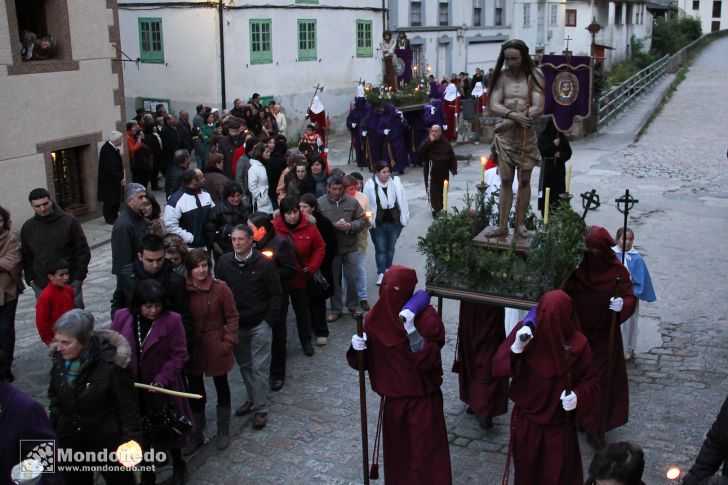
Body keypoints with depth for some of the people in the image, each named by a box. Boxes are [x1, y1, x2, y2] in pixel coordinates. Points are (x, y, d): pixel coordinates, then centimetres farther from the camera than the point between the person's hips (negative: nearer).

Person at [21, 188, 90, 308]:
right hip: (41, 286, 3)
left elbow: (83, 250, -3)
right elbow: (26, 256, 13)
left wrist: (79, 275, -7)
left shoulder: (69, 222, -6)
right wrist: (30, 279, 5)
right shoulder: (27, 227, 5)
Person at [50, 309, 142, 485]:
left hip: (108, 443, -4)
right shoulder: (60, 359, -7)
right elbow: (54, 394, 11)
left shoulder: (111, 362, -23)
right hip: (70, 443, 5)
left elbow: (128, 406, -16)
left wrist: (131, 441, -17)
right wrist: (54, 424, -1)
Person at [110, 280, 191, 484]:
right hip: (131, 388, 2)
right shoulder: (122, 317, -7)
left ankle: (178, 466, 41)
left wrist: (162, 378, -22)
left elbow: (179, 355, -12)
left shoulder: (172, 320, -16)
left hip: (162, 388, -2)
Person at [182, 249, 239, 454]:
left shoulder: (220, 288, -14)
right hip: (192, 349, 2)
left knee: (221, 388, 15)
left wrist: (229, 342, -14)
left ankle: (223, 432, 33)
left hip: (216, 348, -1)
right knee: (195, 392, 14)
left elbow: (232, 317, -7)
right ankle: (197, 435, 31)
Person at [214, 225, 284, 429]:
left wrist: (269, 320, -9)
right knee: (244, 365, 15)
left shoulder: (264, 263, -11)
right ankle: (252, 399, 32)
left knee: (259, 367, -2)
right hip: (235, 325, 4)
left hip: (259, 324, -4)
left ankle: (260, 409, 7)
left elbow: (276, 294, -6)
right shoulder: (224, 262, -2)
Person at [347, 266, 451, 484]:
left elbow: (428, 361, -27)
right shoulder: (377, 318, -5)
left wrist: (412, 330, -36)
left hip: (423, 401, -4)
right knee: (396, 456, 20)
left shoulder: (427, 318, -19)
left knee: (426, 457, 5)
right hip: (393, 400, 5)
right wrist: (358, 349, -19)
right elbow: (365, 360, 3)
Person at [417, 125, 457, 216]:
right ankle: (435, 210, -3)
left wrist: (454, 170, -2)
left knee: (442, 191, 13)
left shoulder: (446, 143, 0)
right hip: (431, 171, -2)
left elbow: (452, 157, 4)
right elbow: (419, 152, -23)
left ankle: (440, 209, 27)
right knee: (432, 191, -7)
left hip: (443, 172, 2)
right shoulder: (427, 142, -5)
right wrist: (430, 141, -25)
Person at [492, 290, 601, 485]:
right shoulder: (524, 330, -16)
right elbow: (497, 367, -16)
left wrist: (579, 396, -26)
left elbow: (591, 381, -6)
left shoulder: (577, 344, -18)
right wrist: (516, 348, -34)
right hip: (526, 420, 1)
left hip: (558, 424, -1)